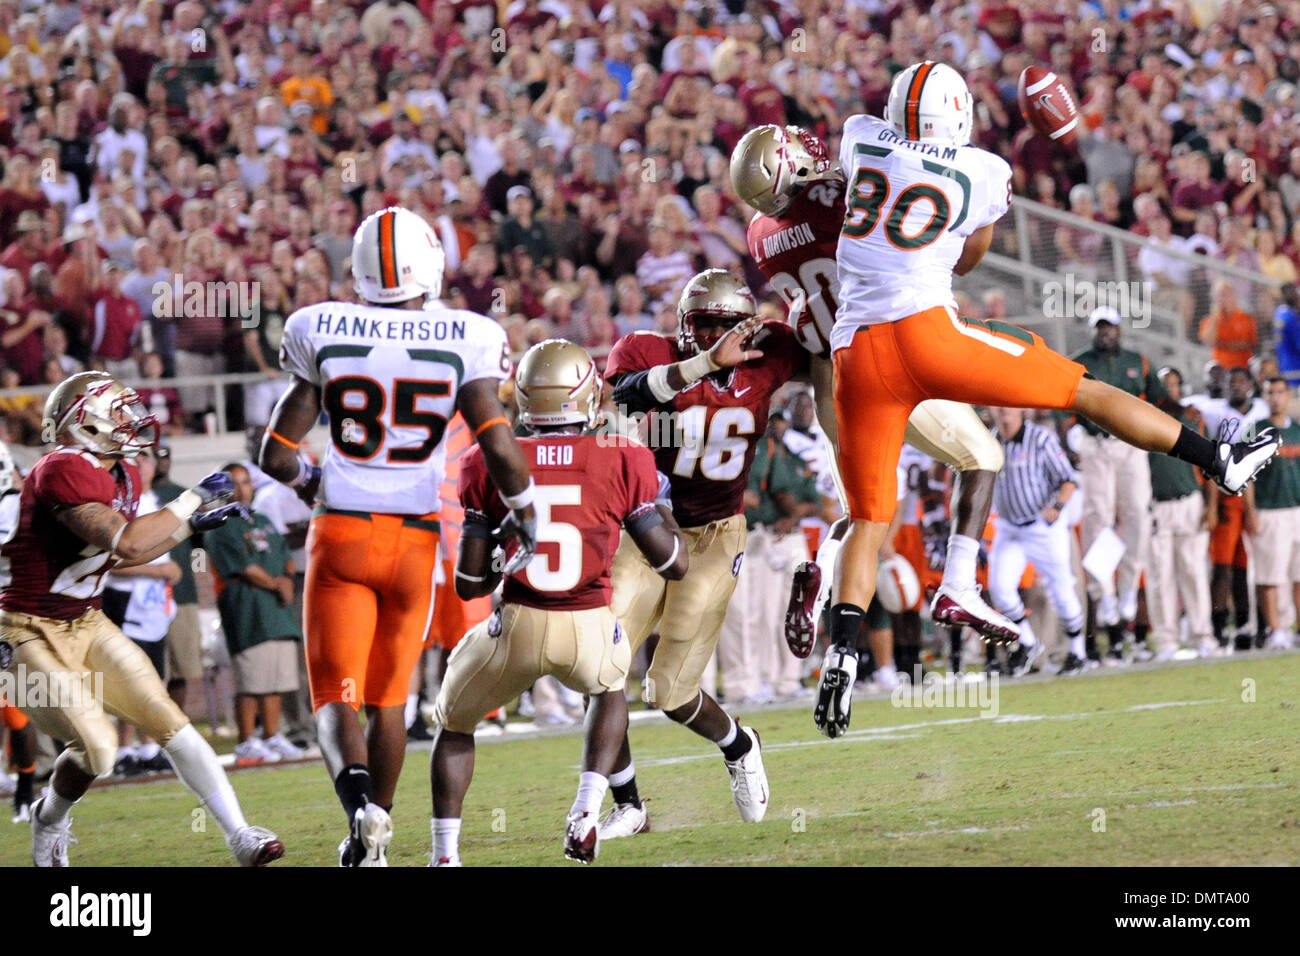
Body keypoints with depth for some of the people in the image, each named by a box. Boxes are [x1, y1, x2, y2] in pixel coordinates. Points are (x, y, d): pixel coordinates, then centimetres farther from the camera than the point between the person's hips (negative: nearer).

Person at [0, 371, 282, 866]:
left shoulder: (124, 476, 5)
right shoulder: (62, 472, -25)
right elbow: (125, 543, -33)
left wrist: (192, 527, 8)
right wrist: (193, 500, -23)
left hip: (87, 625, 9)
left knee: (172, 725, -1)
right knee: (95, 746, -19)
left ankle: (241, 838, -1)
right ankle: (49, 821, 13)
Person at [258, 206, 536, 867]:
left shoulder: (322, 332, -2)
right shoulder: (465, 341, -6)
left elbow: (277, 454, 2)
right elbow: (499, 447, -13)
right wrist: (524, 514, 5)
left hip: (341, 535, -1)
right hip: (415, 539, 1)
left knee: (336, 698, 3)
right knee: (388, 697, 18)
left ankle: (359, 802, -24)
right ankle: (376, 828, 22)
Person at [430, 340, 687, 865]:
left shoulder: (493, 465, 1)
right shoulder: (621, 463, -1)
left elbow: (469, 583, 2)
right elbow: (675, 562, 6)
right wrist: (649, 498, 21)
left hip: (516, 626, 0)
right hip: (590, 631, 0)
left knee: (454, 722, 27)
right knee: (610, 686, 37)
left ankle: (445, 856, 16)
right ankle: (587, 810, 17)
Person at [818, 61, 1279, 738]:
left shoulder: (862, 139, 12)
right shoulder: (984, 174, 8)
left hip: (856, 353, 2)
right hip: (926, 330, -2)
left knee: (869, 520, 9)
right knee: (1082, 390, 11)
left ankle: (842, 651, -8)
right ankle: (1220, 462, 14)